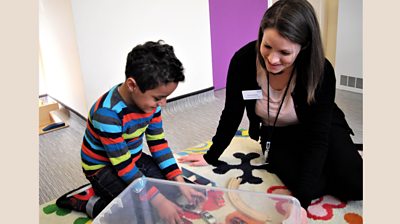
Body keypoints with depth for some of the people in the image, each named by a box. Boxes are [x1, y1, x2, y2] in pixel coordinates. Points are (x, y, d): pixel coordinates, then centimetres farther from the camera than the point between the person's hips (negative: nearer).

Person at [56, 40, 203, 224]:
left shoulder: (149, 99, -13)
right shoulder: (108, 113, -33)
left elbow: (158, 142, -5)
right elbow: (123, 166, -30)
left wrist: (179, 182, -13)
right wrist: (158, 201, -33)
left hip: (134, 157, 7)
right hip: (103, 166, -7)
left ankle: (103, 191, 7)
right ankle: (88, 201, -1)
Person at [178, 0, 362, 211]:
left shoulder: (321, 71, -28)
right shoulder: (244, 60, -25)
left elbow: (317, 138, -27)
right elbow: (231, 115, -11)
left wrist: (300, 200, -35)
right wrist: (211, 156, -1)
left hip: (321, 129, 0)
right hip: (277, 136, 1)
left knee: (356, 184, -23)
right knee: (311, 186, -24)